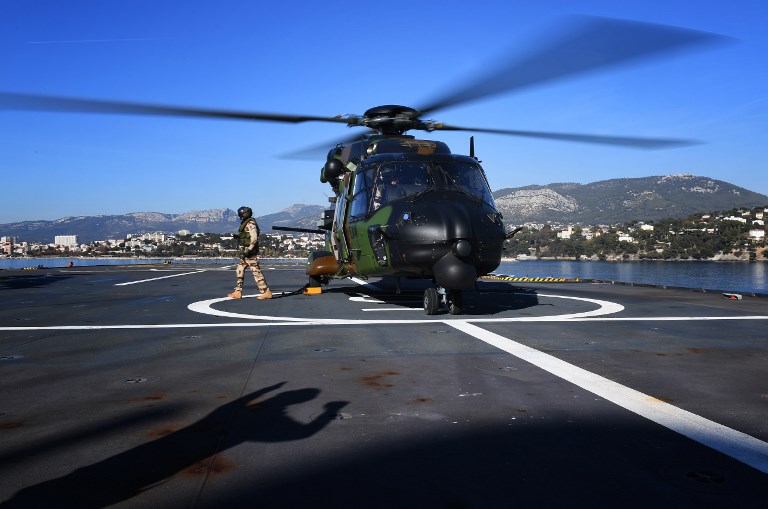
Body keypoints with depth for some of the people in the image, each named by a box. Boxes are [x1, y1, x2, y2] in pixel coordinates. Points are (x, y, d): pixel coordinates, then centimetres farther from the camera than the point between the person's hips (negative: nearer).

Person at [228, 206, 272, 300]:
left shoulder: (250, 224, -14)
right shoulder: (246, 224, 16)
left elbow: (254, 238, -23)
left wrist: (248, 251, -25)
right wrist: (238, 236, 11)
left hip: (250, 251, -11)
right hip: (245, 251, 11)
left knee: (256, 271, -9)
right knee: (240, 270, 11)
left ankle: (266, 292, -6)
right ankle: (238, 292, 15)